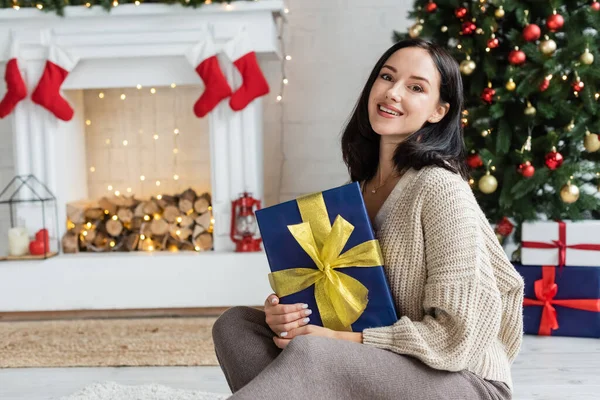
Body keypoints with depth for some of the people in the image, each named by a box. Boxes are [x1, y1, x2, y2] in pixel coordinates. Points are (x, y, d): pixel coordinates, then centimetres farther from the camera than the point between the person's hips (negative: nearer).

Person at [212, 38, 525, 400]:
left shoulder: (439, 187, -17)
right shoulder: (365, 183, 6)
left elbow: (457, 335, -20)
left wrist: (340, 340, -20)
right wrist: (285, 310, -10)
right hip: (385, 367, 8)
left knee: (309, 354, -34)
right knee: (236, 324, -6)